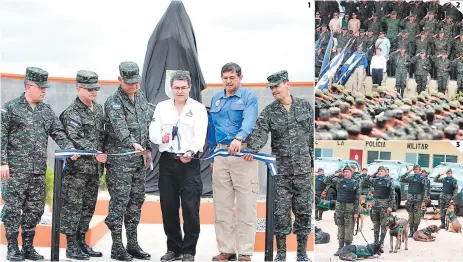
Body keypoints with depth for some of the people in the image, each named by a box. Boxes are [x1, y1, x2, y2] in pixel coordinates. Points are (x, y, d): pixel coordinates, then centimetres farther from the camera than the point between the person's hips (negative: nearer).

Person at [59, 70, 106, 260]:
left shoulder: (99, 109, 14)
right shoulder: (72, 113, -11)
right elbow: (76, 140, -20)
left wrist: (103, 155, 14)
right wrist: (95, 154, -27)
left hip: (95, 167, 8)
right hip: (77, 168, -8)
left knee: (89, 206, 13)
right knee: (73, 206, -2)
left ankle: (81, 241, 23)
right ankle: (71, 246, 4)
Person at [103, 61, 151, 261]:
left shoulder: (141, 98, 13)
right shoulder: (113, 101, -10)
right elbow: (119, 127, -26)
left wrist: (148, 148, 17)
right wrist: (132, 143, -41)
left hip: (139, 159, 7)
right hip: (119, 160, -7)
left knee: (136, 201, 10)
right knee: (119, 201, -5)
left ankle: (132, 243, 19)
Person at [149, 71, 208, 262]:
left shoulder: (198, 108, 1)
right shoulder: (162, 107, 10)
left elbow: (200, 136, -10)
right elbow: (153, 132, 3)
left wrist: (191, 152, -28)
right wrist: (161, 138, -20)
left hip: (190, 162, -3)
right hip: (167, 161, 3)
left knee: (190, 208, -6)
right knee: (168, 208, 8)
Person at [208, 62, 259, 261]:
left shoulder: (249, 97, -4)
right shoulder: (216, 99, 14)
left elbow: (249, 121, -21)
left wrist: (238, 138, -40)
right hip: (221, 154, 5)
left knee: (246, 204, -4)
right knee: (222, 205, 7)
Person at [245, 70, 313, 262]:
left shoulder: (305, 106, 5)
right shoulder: (269, 112, 1)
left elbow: (312, 137, 9)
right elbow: (260, 133, -14)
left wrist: (314, 162, 8)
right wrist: (251, 150, -33)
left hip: (303, 168, 1)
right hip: (280, 169, -1)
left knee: (303, 211, 5)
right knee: (281, 212, 1)